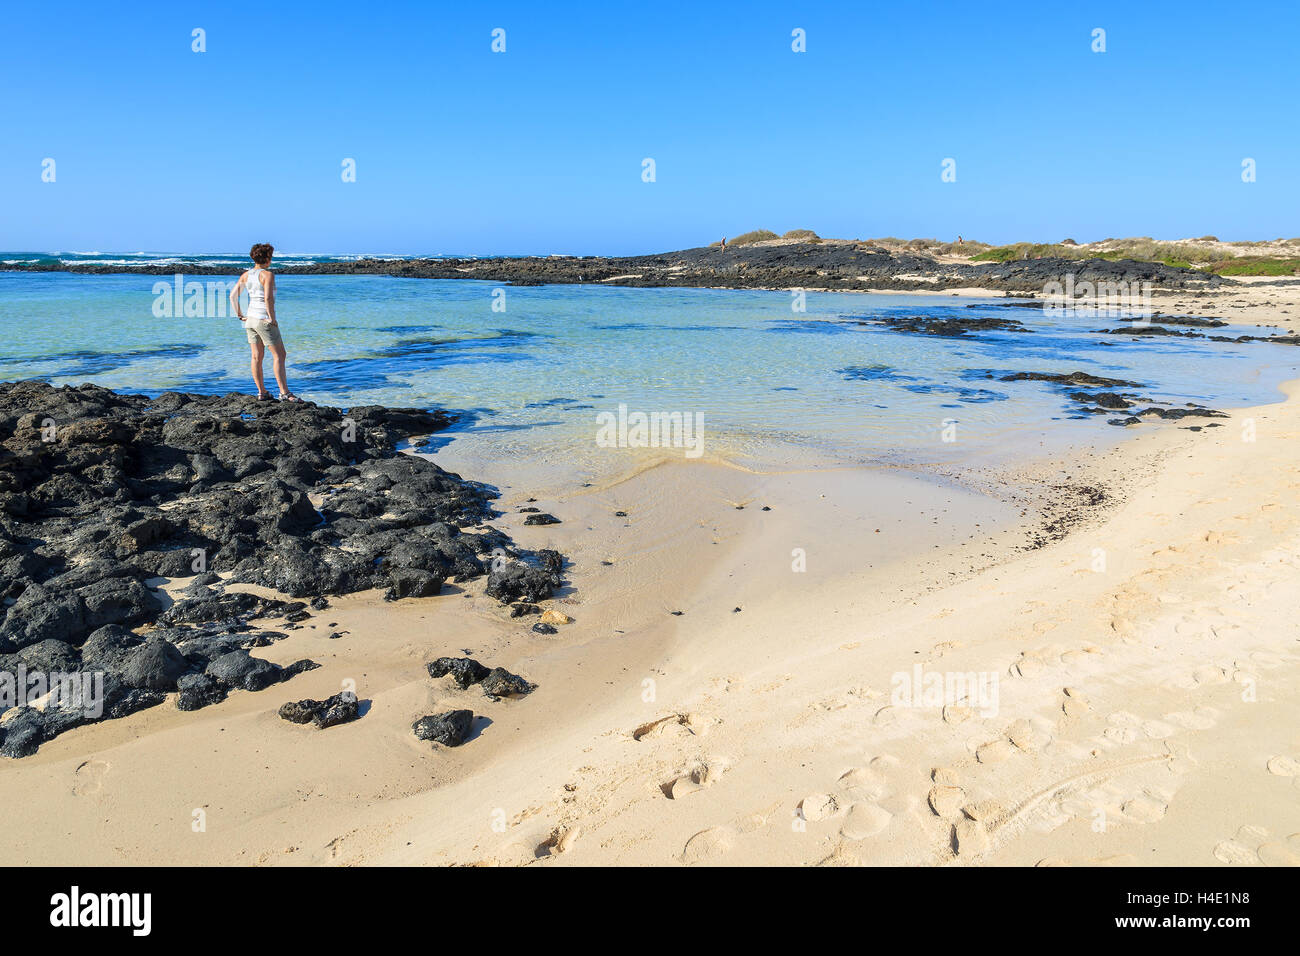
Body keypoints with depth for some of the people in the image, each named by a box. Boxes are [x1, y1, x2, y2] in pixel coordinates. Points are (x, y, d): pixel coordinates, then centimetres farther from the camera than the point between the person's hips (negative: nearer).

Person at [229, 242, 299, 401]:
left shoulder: (246, 275, 8)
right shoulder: (267, 274, -13)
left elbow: (233, 295, 6)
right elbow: (268, 298, -23)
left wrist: (239, 315, 12)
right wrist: (272, 318, -15)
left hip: (250, 319, 7)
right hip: (264, 320, -7)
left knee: (257, 357, 10)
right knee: (279, 355, -3)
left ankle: (261, 392, 15)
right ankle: (284, 393, -8)